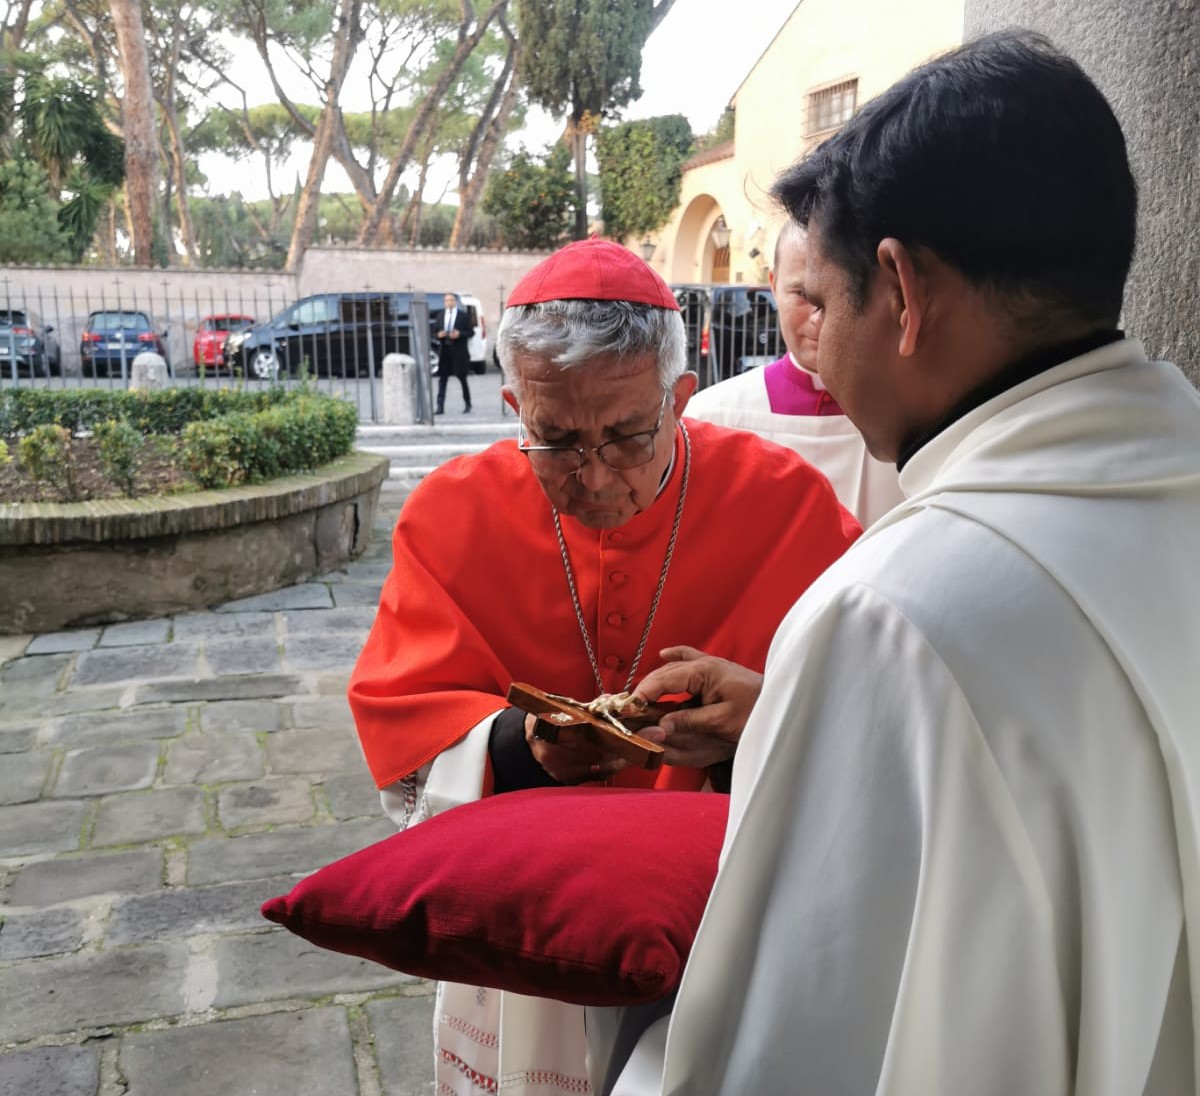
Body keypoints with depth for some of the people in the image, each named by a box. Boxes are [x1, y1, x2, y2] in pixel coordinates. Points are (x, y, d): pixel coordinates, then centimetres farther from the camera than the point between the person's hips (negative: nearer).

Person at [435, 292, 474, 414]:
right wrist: (439, 335, -8)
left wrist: (459, 334, -16)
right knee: (442, 379, -3)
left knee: (462, 378, 7)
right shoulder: (441, 316, 10)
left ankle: (467, 404, 23)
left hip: (459, 352, -2)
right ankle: (440, 407, -5)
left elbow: (471, 332, 0)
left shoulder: (464, 315, 1)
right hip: (444, 350, 3)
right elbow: (437, 332, 15)